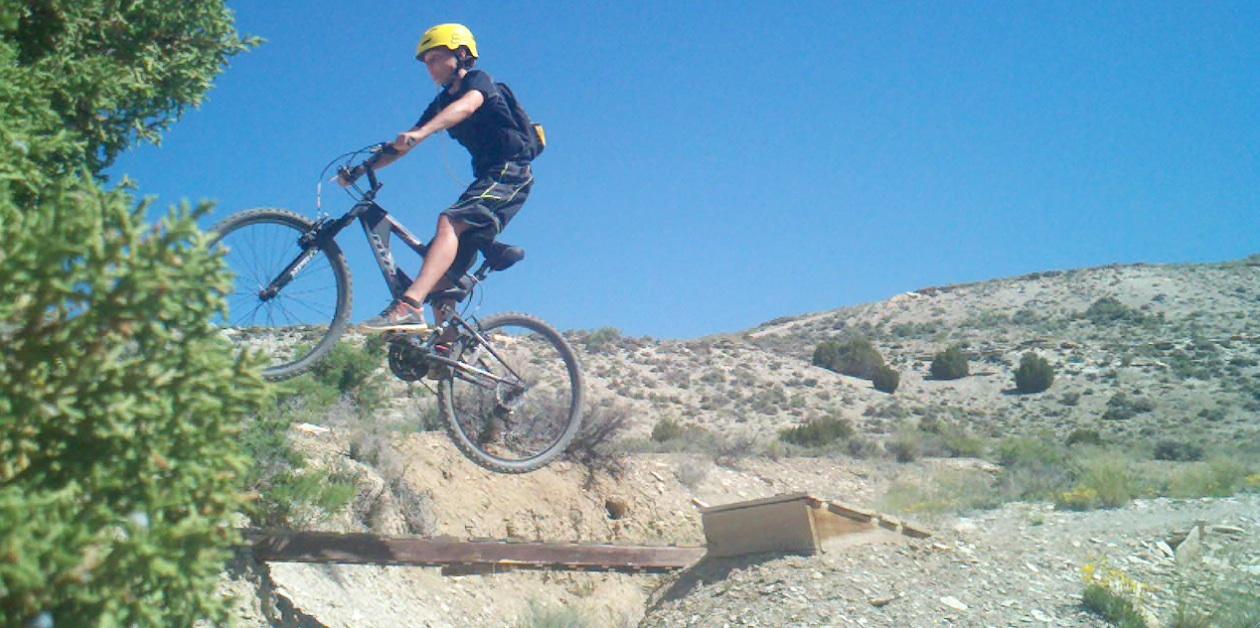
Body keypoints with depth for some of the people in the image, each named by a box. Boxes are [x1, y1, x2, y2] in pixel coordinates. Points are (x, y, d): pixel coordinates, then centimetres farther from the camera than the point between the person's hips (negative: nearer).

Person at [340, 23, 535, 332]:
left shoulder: (479, 81, -4)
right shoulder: (442, 102, 17)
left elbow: (465, 107, -29)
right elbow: (403, 144, 10)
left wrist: (420, 133, -45)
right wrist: (361, 169, -3)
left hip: (510, 172, -9)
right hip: (486, 177, 9)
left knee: (449, 222, -32)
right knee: (444, 273, 2)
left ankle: (409, 307, -47)